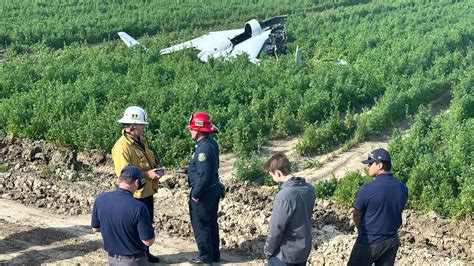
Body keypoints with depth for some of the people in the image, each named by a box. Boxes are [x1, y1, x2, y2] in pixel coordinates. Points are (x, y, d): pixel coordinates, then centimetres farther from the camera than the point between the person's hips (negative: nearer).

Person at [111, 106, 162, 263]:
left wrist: (155, 170, 4)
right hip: (135, 195, -9)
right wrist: (147, 174, -26)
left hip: (147, 191, 9)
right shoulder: (122, 147, -23)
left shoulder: (141, 140, 6)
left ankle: (145, 253, 36)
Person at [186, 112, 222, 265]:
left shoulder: (203, 148, -27)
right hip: (214, 189, 9)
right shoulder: (212, 143, 3)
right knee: (211, 223, 20)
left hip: (204, 192, -9)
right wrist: (191, 168, 14)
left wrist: (195, 194, -18)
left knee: (200, 225, 6)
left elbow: (204, 176, -28)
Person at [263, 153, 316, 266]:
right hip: (304, 249, 7)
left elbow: (276, 229, -21)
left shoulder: (284, 196, -28)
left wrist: (268, 250, -7)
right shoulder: (309, 189, -4)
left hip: (285, 253, -7)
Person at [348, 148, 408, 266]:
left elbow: (356, 216, -7)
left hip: (369, 242, -5)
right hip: (392, 241, 5)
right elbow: (397, 211, 8)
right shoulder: (402, 188, -5)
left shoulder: (367, 189, -21)